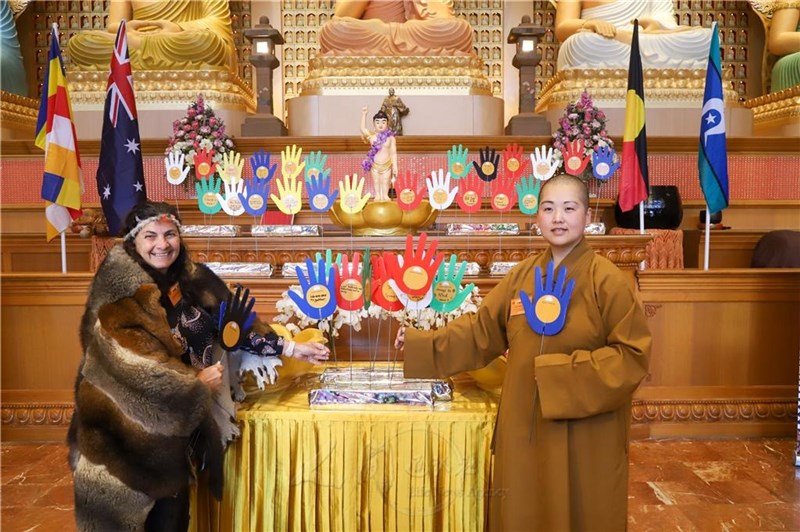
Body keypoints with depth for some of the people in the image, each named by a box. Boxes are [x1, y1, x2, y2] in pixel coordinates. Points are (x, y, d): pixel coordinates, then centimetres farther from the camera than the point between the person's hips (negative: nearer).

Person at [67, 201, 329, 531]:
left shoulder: (191, 279, 3)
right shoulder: (119, 293, -16)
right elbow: (130, 362, -22)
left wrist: (290, 348, 1)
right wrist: (195, 382, -17)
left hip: (182, 414, 6)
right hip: (134, 422, -6)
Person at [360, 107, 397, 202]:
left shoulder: (391, 138, -4)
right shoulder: (371, 136, -2)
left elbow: (393, 153, -1)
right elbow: (363, 129, -16)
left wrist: (395, 166, -3)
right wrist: (364, 115, -20)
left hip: (387, 166, -1)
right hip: (375, 166, 1)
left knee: (385, 185, 8)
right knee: (376, 185, 10)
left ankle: (385, 197, 18)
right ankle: (377, 197, 20)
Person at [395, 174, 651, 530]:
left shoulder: (607, 280, -11)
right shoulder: (522, 276, 3)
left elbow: (632, 356, -12)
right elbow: (481, 331, 9)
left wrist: (566, 372, -19)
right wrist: (420, 343, 4)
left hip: (584, 435, -4)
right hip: (525, 427, 4)